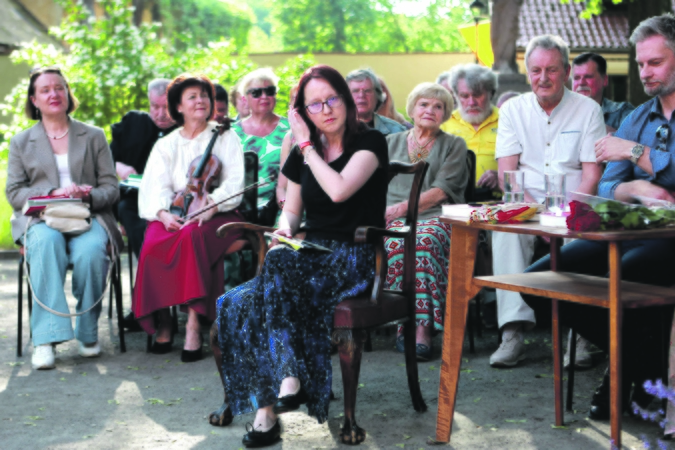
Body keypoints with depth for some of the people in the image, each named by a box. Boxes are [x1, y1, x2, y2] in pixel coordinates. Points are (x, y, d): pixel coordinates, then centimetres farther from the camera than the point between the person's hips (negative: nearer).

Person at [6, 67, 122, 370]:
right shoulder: (21, 142, 19)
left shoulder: (94, 137, 19)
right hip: (40, 219, 0)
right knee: (46, 242, -38)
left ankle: (87, 333, -19)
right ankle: (46, 337, -41)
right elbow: (14, 192, 7)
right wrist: (53, 194, -11)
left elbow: (111, 188, 11)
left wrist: (88, 196, -13)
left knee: (90, 250, -36)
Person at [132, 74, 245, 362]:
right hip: (174, 213, 2)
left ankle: (194, 323, -36)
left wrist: (211, 205, -20)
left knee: (192, 237, -37)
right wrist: (163, 213, -18)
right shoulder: (166, 145, 19)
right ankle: (163, 321, -19)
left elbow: (235, 182, -1)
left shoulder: (224, 137, 12)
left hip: (215, 216, -2)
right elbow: (156, 187, 5)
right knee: (153, 244, -32)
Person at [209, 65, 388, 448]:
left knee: (278, 266, -34)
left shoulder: (369, 142, -2)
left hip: (355, 261, -6)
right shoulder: (303, 155, 16)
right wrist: (284, 228, -1)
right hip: (312, 257, 6)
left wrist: (306, 146, -7)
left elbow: (339, 190, -20)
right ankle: (266, 408, -25)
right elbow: (291, 210, 23)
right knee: (239, 304, -22)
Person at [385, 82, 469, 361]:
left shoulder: (454, 145, 17)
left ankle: (422, 328, -44)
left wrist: (402, 207, -11)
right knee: (397, 243, -36)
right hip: (394, 220, 2)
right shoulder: (391, 143, 25)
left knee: (425, 242, -38)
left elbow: (441, 191, 2)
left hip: (436, 217, -2)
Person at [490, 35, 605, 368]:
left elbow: (592, 175, -1)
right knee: (505, 227, -32)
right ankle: (514, 331, -38)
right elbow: (506, 173, 2)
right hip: (525, 205, 1)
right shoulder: (513, 110, 11)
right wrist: (536, 212, -17)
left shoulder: (588, 110, 6)